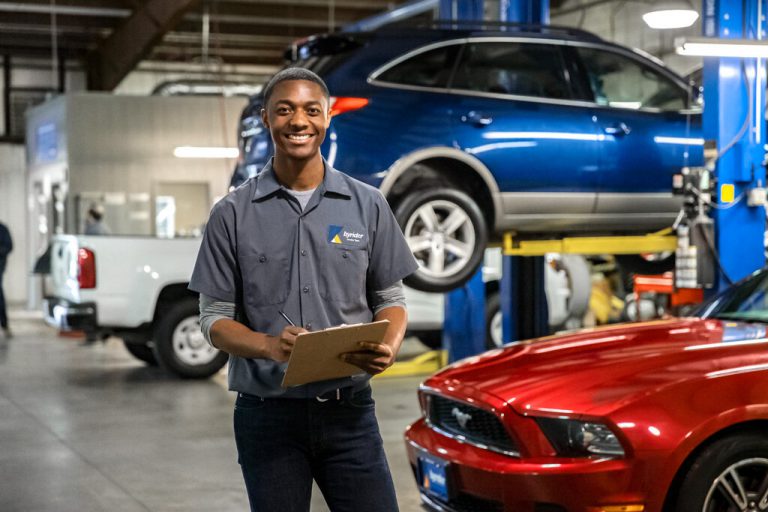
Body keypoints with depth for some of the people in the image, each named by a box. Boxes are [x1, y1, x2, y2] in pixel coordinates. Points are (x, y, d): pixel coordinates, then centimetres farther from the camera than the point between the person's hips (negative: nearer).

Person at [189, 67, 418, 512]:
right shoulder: (234, 214, 1)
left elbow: (391, 299, 10)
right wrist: (269, 346, -19)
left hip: (349, 410, 1)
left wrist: (389, 347, -13)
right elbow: (215, 318, 1)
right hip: (268, 413, -1)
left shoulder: (368, 205, 5)